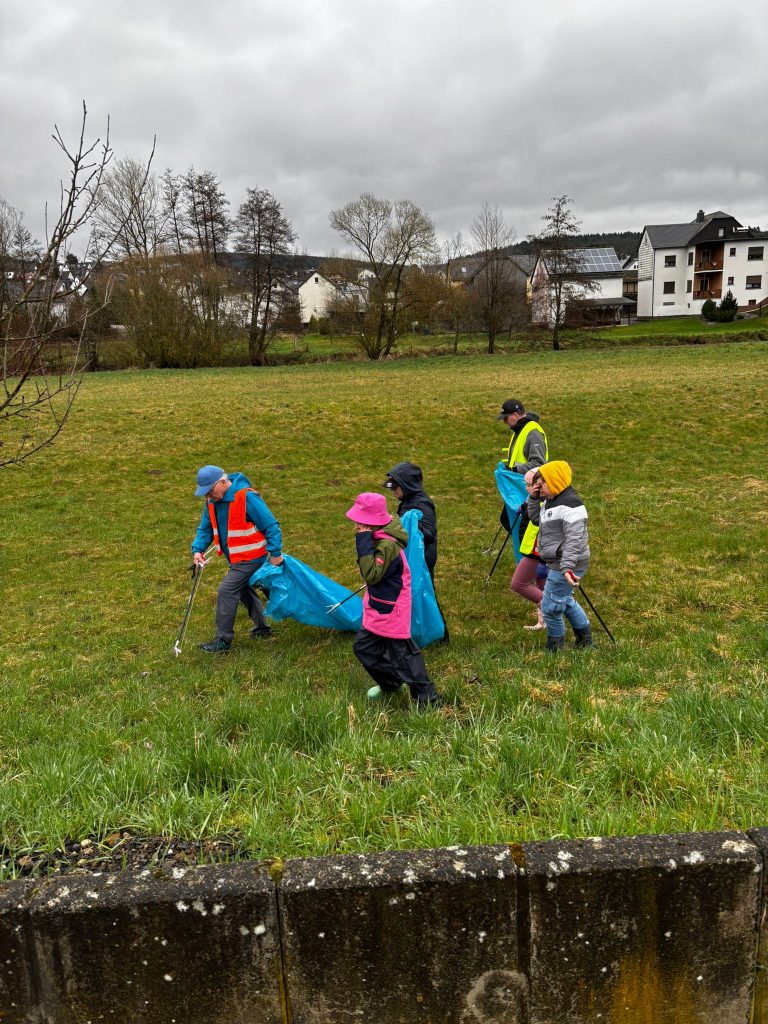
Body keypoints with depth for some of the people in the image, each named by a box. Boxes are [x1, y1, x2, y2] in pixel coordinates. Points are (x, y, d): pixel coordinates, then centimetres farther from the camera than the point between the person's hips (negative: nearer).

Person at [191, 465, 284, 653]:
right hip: (236, 558, 9)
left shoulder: (246, 497, -25)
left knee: (227, 590, -12)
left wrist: (275, 553, -21)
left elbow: (271, 525, -22)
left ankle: (223, 641, -1)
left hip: (250, 556, -9)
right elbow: (205, 528, 8)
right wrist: (198, 549, -9)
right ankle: (262, 629, 38)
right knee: (243, 589, 20)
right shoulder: (212, 501, 0)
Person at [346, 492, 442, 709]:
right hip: (378, 609, 10)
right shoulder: (379, 538, 1)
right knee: (363, 646, 20)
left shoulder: (387, 545, -28)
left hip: (391, 610, -10)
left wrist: (364, 541, -33)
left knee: (402, 654, 1)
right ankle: (389, 683, 39)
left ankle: (427, 698, 15)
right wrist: (365, 540, 1)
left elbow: (371, 575, -34)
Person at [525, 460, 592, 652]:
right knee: (565, 600, 26)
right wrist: (533, 499, 5)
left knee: (550, 606, -1)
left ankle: (555, 647, 18)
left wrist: (567, 567, -35)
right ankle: (585, 638, 43)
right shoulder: (551, 501, 8)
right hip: (556, 563, 11)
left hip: (565, 566, -11)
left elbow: (574, 540, -28)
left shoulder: (570, 506, -23)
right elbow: (536, 520, 20)